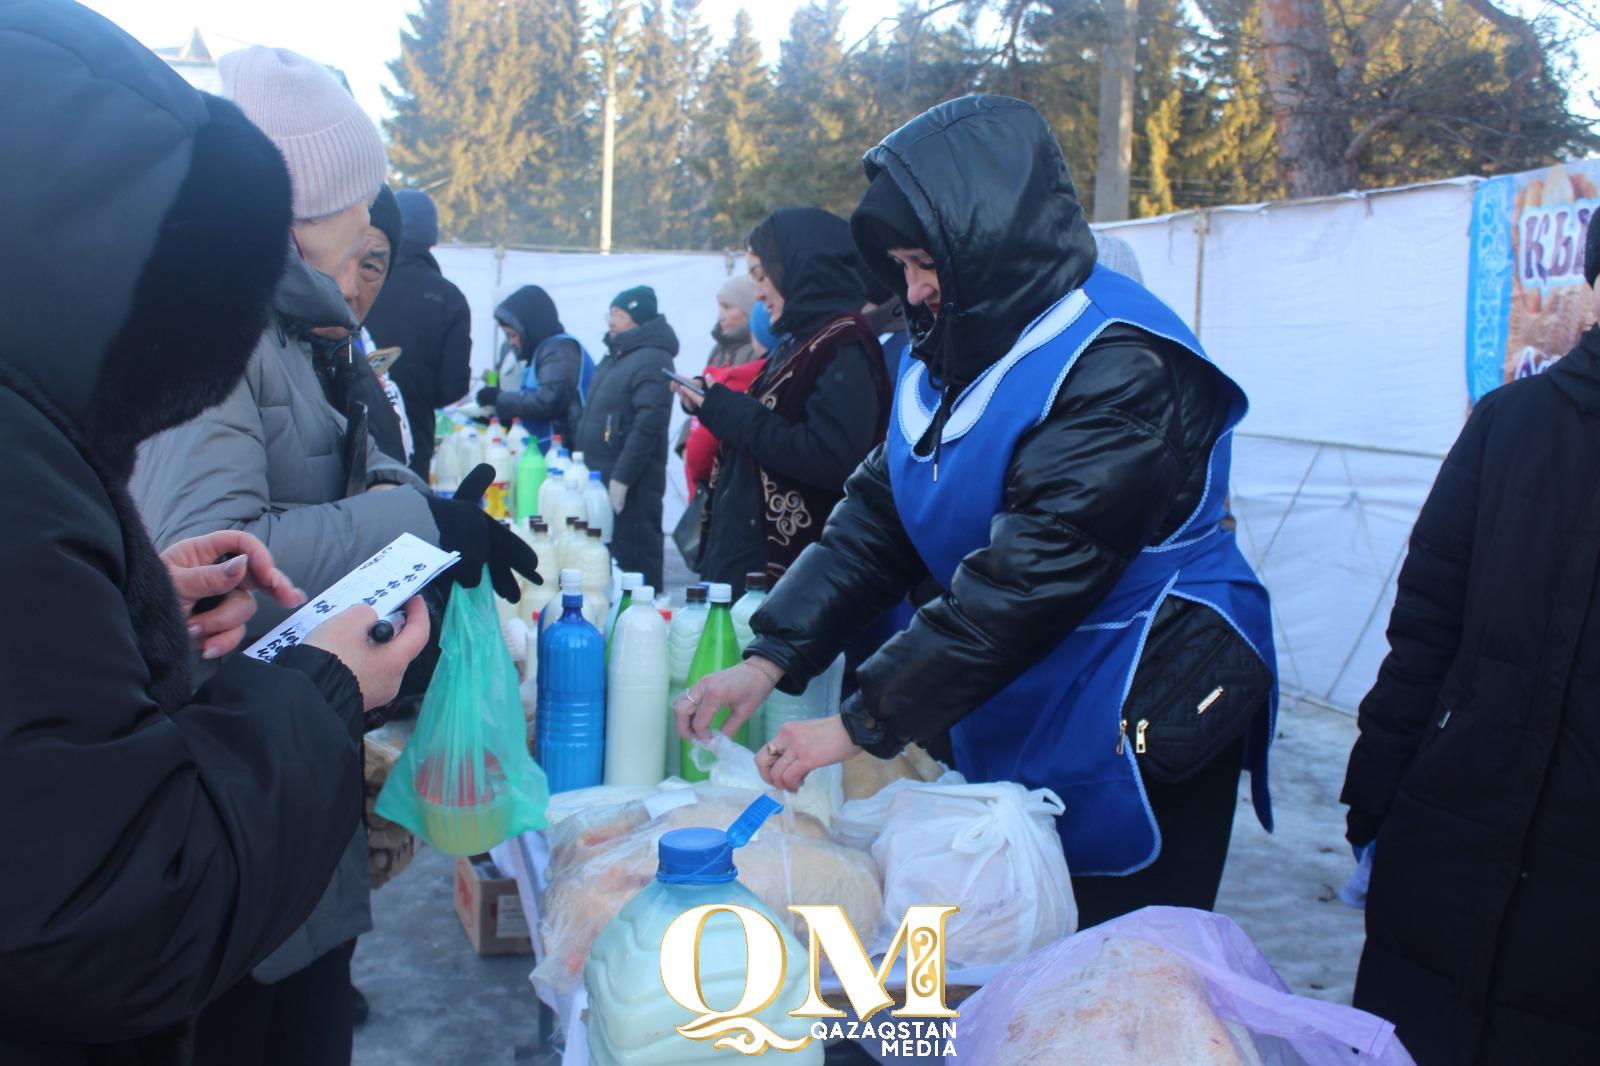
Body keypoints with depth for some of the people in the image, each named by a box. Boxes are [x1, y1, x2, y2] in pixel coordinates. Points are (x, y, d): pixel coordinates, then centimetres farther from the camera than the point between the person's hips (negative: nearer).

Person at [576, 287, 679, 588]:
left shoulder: (652, 360, -14)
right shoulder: (615, 355, 17)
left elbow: (648, 425, -22)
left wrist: (621, 478, -24)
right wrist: (582, 462, 20)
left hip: (631, 487, -10)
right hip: (600, 478, 10)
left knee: (633, 561, -7)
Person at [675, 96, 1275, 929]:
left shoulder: (1120, 368, -22)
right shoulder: (952, 353, 5)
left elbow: (1029, 578, -27)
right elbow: (877, 515, 2)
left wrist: (864, 724, -26)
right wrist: (770, 657, -9)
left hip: (1135, 730, -7)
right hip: (1010, 720, 8)